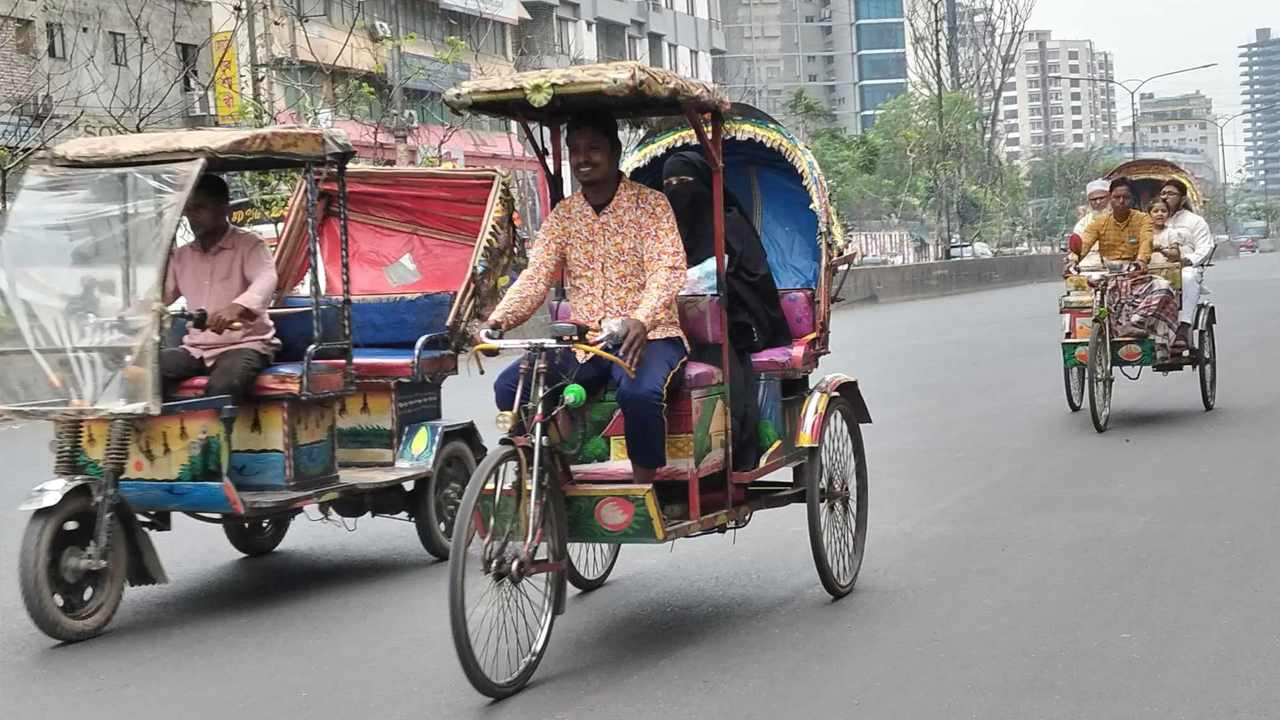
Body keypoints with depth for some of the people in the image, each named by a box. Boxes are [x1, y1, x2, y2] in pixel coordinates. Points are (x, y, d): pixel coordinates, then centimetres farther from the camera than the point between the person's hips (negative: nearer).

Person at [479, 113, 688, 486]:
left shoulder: (650, 204, -3)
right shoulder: (563, 215, 11)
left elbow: (667, 270, -16)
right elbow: (536, 276, 1)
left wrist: (641, 320, -36)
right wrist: (498, 320, -19)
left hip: (647, 336, -4)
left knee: (640, 392, -37)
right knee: (510, 386, -17)